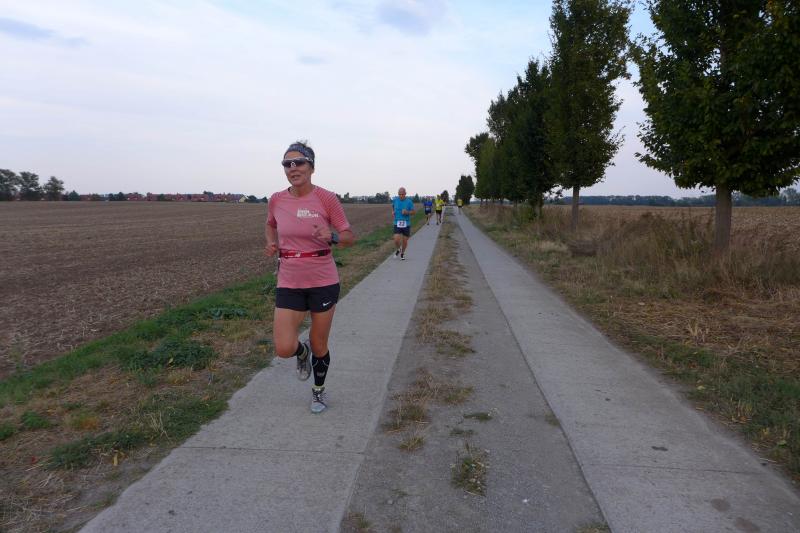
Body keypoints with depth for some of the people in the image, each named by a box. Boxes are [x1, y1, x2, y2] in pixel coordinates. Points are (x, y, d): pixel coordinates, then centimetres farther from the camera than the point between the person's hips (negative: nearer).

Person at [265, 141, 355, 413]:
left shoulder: (326, 199, -12)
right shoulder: (276, 200, -2)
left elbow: (350, 237, -6)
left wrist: (332, 236, -28)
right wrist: (271, 243, 0)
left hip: (323, 282, -2)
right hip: (289, 283, 2)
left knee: (319, 346, 11)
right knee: (283, 348, -8)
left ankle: (319, 390, 41)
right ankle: (302, 352, 31)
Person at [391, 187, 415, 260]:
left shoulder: (409, 201, -7)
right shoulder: (395, 200, 0)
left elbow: (413, 212, 0)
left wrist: (407, 212, -18)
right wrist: (392, 211, 6)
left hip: (406, 224, 0)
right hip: (397, 224, 1)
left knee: (405, 241, 7)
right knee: (397, 240, -13)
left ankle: (402, 253, 35)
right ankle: (397, 250, 21)